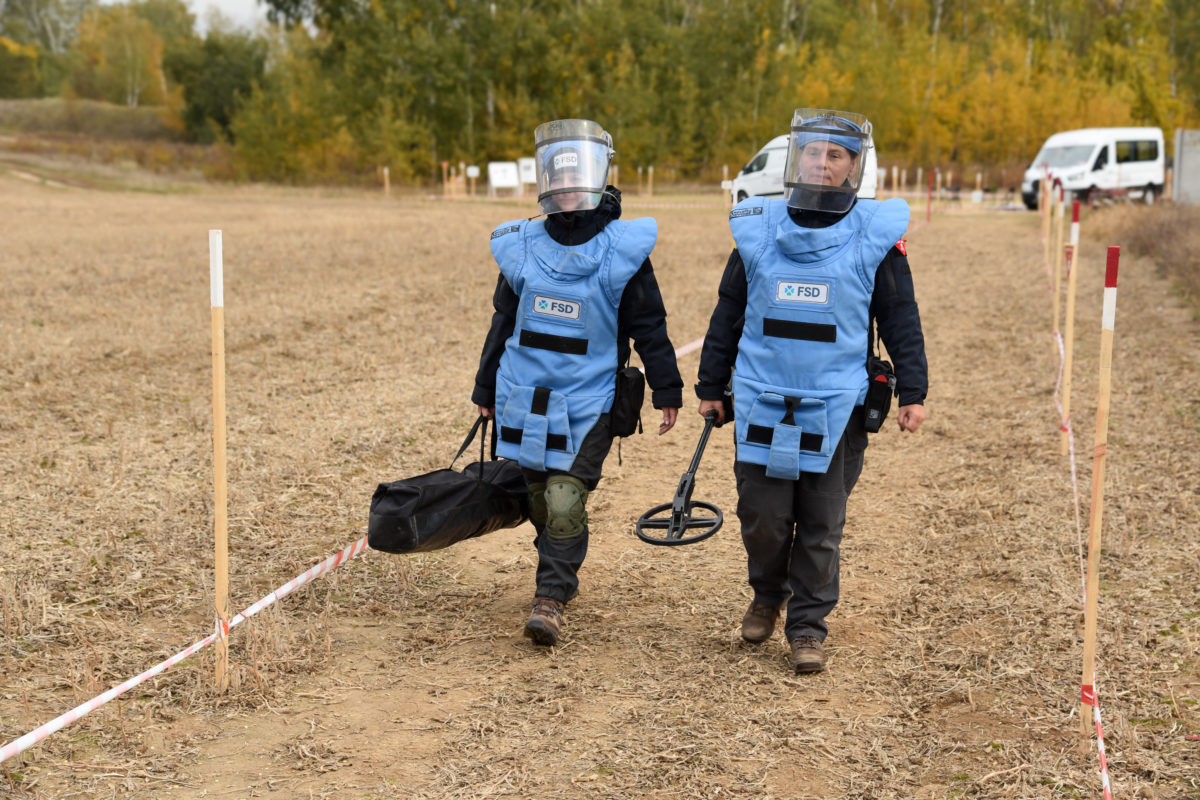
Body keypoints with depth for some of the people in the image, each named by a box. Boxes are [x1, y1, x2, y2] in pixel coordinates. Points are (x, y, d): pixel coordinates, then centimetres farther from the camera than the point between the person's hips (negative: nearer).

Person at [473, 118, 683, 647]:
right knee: (537, 496, 11)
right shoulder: (522, 246, 5)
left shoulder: (622, 250, -5)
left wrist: (666, 390, 1)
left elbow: (649, 325, 1)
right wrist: (485, 389, 19)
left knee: (565, 500, -12)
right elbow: (504, 323, 14)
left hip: (588, 403, -4)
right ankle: (564, 570, 33)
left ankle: (550, 598, -4)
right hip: (525, 395, 4)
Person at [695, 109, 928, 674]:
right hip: (762, 402, 1)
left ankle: (808, 627, 18)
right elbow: (728, 315, 13)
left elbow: (901, 320, 5)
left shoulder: (875, 236, 0)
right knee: (762, 516, 4)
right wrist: (711, 386, 14)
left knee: (821, 526, 3)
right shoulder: (757, 230, 5)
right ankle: (767, 594, 32)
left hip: (836, 407, -1)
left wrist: (912, 392, 0)